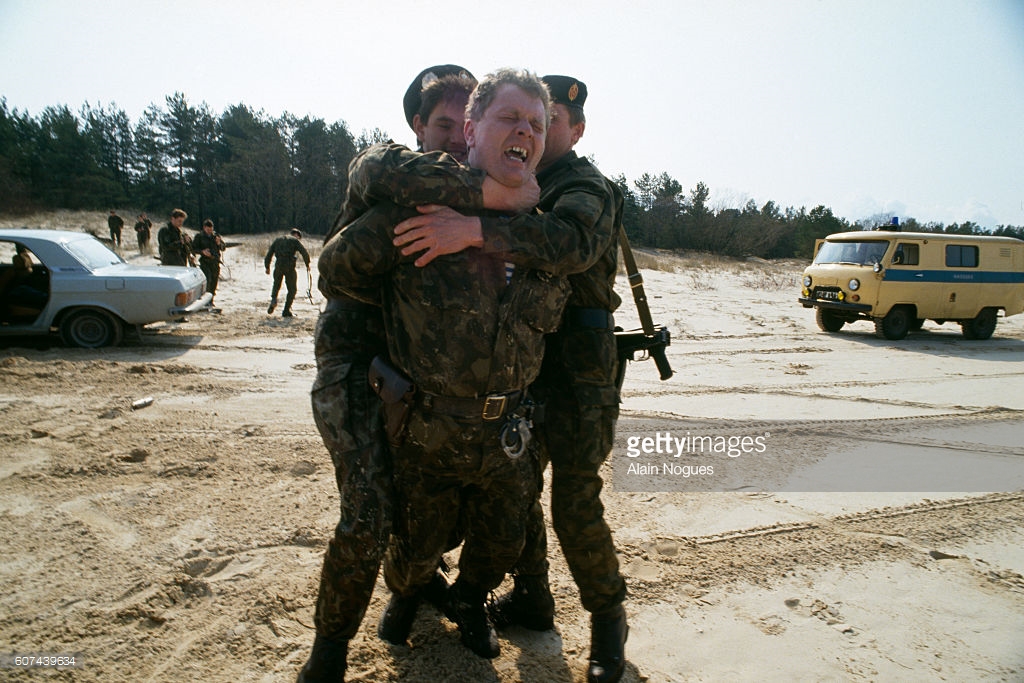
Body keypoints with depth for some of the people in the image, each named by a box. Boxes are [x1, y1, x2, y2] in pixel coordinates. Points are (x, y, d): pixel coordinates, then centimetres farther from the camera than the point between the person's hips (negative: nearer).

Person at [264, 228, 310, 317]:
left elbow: (269, 253, 15)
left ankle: (273, 299, -1)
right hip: (290, 267, -4)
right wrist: (307, 264, 10)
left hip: (278, 266, 4)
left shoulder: (278, 240, 18)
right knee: (292, 289, 8)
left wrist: (267, 267, 22)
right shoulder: (295, 240, 6)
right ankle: (286, 311, 5)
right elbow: (305, 253, -4)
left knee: (276, 285, 26)